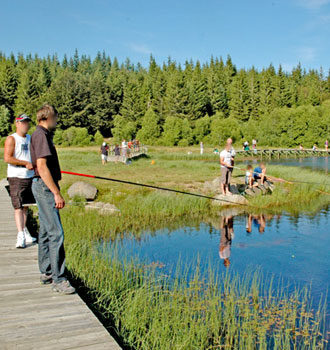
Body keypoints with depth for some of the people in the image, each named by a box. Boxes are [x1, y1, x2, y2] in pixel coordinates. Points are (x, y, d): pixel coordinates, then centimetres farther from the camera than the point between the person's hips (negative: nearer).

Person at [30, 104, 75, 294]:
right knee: (56, 233, -11)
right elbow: (41, 166, -22)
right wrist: (56, 193, -24)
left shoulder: (43, 134, 17)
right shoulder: (41, 135, -14)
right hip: (45, 186, -11)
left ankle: (46, 273, 23)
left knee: (46, 231, 14)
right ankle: (59, 280, -9)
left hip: (44, 187, 11)